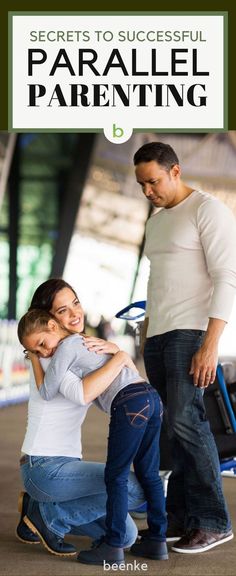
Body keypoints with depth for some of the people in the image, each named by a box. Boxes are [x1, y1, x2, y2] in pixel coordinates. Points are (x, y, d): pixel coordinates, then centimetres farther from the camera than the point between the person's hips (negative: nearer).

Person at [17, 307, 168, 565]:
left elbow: (46, 392, 7)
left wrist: (33, 359, 19)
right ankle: (157, 540, 17)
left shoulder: (66, 346, 2)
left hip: (129, 402, -9)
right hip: (152, 396, 9)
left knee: (115, 475, -2)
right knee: (148, 473, 14)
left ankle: (113, 545, -1)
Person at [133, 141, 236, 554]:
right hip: (159, 335, 8)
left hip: (192, 331, -8)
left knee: (185, 420, -16)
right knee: (178, 425, 5)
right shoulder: (157, 222, 19)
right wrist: (147, 342, 19)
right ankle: (181, 518, 6)